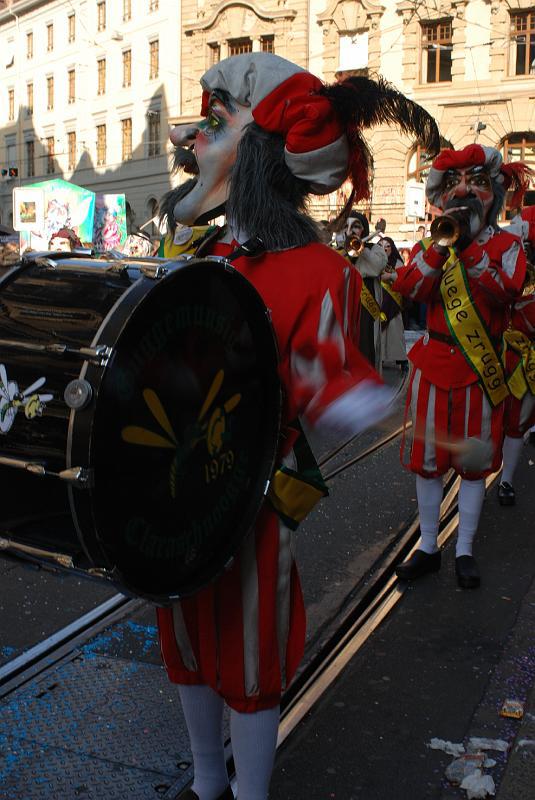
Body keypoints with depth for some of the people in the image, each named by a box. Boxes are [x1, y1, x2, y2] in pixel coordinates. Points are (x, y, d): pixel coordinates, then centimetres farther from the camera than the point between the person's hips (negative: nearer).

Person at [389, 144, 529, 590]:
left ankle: (465, 550, 20)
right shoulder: (430, 244, 7)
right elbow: (408, 288, -10)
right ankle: (428, 547, 22)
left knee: (474, 461, 6)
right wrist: (443, 243, -18)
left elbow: (506, 291, -17)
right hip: (434, 364, 2)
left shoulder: (507, 245, 2)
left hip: (480, 368, -1)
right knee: (428, 458, 7)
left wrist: (470, 245, -21)